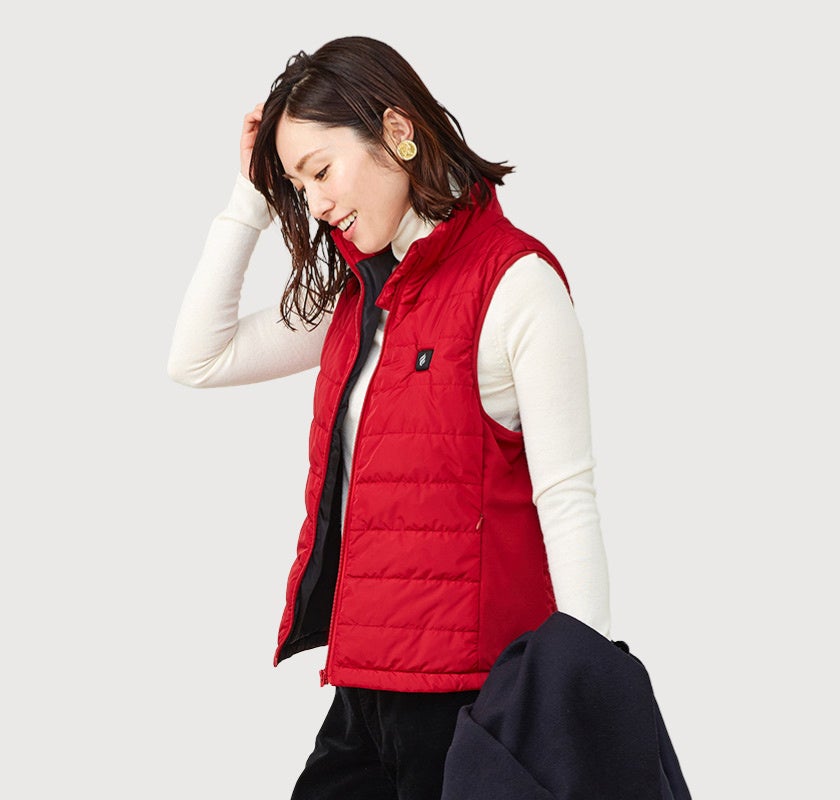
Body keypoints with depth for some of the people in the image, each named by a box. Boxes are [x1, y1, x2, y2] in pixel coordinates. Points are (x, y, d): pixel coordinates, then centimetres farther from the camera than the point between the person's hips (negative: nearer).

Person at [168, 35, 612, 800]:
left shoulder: (514, 281, -9)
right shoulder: (358, 292, 15)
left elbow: (565, 498, -13)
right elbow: (200, 359, 19)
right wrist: (250, 200, 12)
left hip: (463, 686, -7)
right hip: (366, 681, 7)